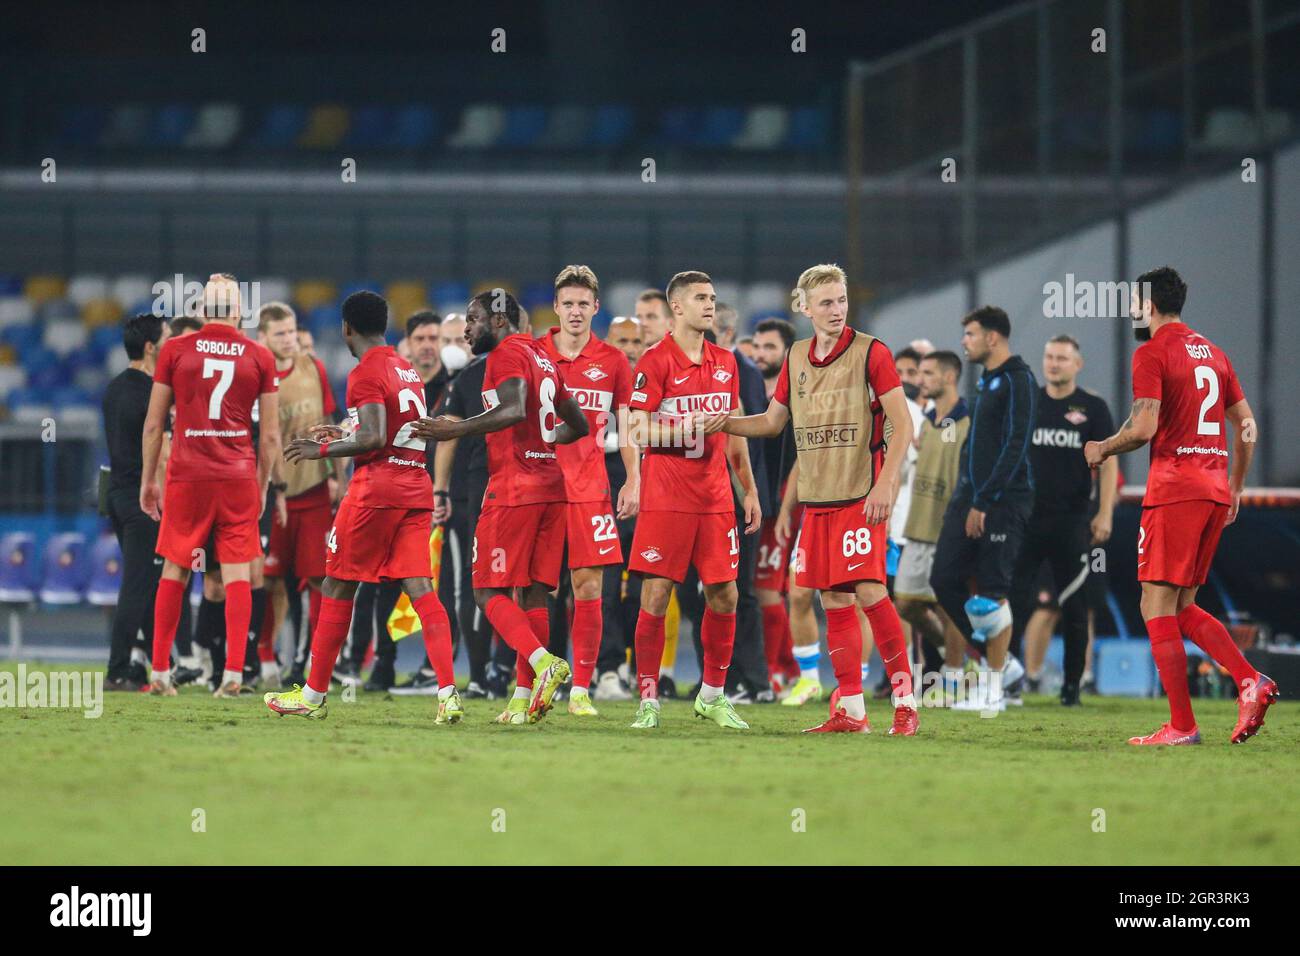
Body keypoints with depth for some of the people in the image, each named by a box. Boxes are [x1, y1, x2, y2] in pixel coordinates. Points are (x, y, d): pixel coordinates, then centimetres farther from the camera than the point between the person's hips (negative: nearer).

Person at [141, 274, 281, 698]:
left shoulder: (174, 351, 1)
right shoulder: (260, 357, 3)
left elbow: (154, 423, 5)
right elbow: (270, 435, 5)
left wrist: (148, 479, 14)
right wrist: (262, 485, 16)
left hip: (187, 473, 0)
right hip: (238, 474, 0)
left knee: (175, 571, 9)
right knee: (237, 574, 1)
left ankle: (160, 672, 10)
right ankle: (233, 672, -6)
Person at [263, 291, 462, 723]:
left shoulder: (365, 374, -9)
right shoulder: (408, 370, 17)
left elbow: (373, 439, -19)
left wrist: (321, 450, -8)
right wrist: (343, 433, 28)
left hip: (377, 486, -7)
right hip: (417, 486, 7)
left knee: (338, 587, 5)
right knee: (420, 588, -1)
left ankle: (314, 695, 12)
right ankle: (448, 694, -17)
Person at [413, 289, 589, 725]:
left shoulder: (507, 354, -7)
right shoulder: (543, 360, 20)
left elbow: (515, 410, -25)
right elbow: (578, 425, 27)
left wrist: (456, 429, -26)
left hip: (513, 489, -8)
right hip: (551, 488, 8)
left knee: (490, 592, -5)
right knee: (533, 594, 8)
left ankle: (542, 661, -24)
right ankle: (525, 699, 7)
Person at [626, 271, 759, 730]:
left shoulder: (725, 361, 13)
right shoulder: (655, 361, -5)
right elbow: (638, 429, -10)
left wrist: (749, 490, 18)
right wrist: (692, 427, -21)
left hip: (715, 498, 5)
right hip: (665, 498, -5)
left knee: (724, 594, 4)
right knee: (656, 594, -6)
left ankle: (713, 694, 17)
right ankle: (648, 700, -1)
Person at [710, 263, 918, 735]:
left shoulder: (871, 353, -5)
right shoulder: (796, 358, 12)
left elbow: (902, 425, -8)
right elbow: (772, 420, 23)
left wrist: (884, 485, -18)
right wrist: (722, 424, 7)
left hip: (861, 496, -6)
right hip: (816, 500, 6)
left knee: (868, 590, -15)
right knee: (835, 601, 5)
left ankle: (904, 697, -6)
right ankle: (850, 709, 9)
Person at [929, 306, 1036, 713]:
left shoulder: (1017, 381, -12)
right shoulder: (986, 381, 17)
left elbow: (1014, 447, -18)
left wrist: (983, 503, -20)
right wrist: (966, 497, 16)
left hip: (1001, 501, -9)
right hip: (971, 496, 9)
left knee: (992, 593, -5)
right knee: (945, 580, 3)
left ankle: (995, 687, 3)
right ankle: (1003, 664, 13)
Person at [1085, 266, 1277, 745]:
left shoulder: (1152, 354, -7)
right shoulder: (1213, 352, 17)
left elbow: (1143, 428, -16)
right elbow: (1247, 427, 18)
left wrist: (1102, 449, 2)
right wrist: (1234, 489, 26)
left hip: (1174, 490, -8)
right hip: (1215, 489, 8)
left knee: (1157, 607, -3)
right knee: (1182, 607, 14)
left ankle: (1182, 725, -7)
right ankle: (1251, 681, -4)